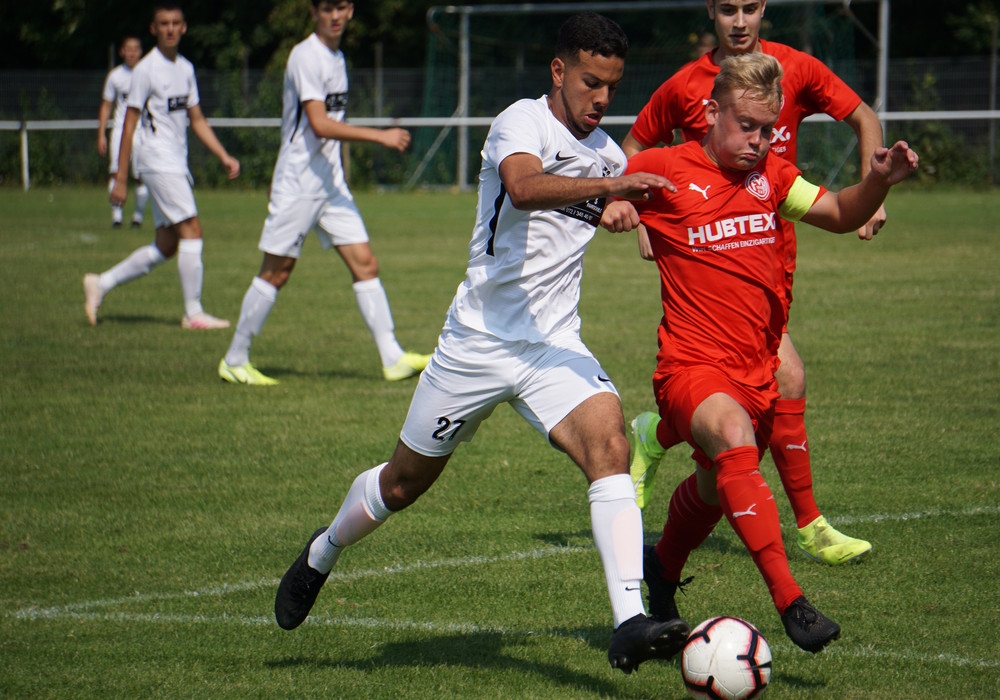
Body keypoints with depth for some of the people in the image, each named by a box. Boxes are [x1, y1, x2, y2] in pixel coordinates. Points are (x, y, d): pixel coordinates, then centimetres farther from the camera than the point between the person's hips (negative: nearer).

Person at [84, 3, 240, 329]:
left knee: (166, 246, 8)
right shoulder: (146, 70, -9)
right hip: (158, 163, -8)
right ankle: (193, 313, -7)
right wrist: (120, 178, -12)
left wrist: (224, 157, 9)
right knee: (191, 232, -12)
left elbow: (197, 121, 20)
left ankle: (101, 284, 18)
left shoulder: (185, 68, 14)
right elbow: (129, 124, -9)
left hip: (177, 165, 8)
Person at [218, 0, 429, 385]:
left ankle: (393, 358, -3)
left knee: (365, 263, -1)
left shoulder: (337, 57, 14)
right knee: (276, 271, -2)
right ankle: (234, 360, 8)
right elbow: (319, 125, -23)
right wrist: (380, 136, -26)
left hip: (331, 182, 8)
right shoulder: (306, 56, -14)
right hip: (297, 182, -8)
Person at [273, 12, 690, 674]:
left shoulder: (606, 151, 9)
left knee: (609, 443, -24)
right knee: (404, 482, 12)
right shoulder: (522, 123, -13)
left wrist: (618, 207, 16)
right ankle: (323, 553, 44)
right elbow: (523, 187, -39)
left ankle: (630, 625, -33)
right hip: (481, 339, -4)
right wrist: (608, 184, -49)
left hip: (556, 346, 4)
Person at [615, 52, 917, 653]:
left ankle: (662, 571, 54)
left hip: (757, 372, 6)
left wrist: (878, 183, -3)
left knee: (716, 490, 21)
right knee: (735, 437, -36)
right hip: (691, 365, -6)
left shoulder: (771, 174, 9)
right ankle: (790, 602, -43)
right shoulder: (664, 170, -6)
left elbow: (839, 215, 17)